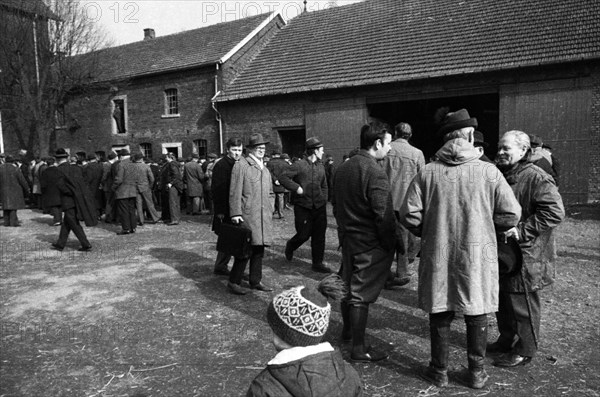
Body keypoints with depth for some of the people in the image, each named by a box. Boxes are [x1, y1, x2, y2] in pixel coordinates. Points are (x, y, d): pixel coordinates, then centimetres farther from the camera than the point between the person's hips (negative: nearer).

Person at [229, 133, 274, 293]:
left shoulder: (265, 169, 19)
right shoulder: (241, 165, -4)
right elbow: (235, 191, -10)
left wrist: (270, 210, 16)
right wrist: (236, 213, -15)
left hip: (264, 216, 7)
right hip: (247, 214, -7)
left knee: (259, 248, 11)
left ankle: (256, 280, 22)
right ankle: (234, 281, 6)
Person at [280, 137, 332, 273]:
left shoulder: (321, 167, 11)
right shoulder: (299, 165, -9)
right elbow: (283, 177, -13)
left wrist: (323, 199, 10)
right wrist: (296, 187, -19)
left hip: (319, 207, 6)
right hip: (303, 207, -5)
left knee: (319, 235, 5)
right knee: (304, 234, -1)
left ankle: (318, 263, 16)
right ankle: (290, 246, 33)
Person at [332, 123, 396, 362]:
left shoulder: (342, 168, 7)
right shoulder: (375, 172, -20)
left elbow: (336, 205, 14)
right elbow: (384, 215, -21)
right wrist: (391, 245, -11)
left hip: (347, 236, 8)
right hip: (370, 243, -8)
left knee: (348, 285, 21)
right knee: (361, 293, 1)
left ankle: (348, 330, 41)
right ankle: (359, 349, 13)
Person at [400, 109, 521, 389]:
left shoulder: (427, 173, -8)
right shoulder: (489, 172, -9)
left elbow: (409, 214, -10)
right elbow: (511, 215, -6)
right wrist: (484, 227, 12)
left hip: (438, 256, 1)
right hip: (478, 255, 0)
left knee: (440, 314, 13)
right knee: (477, 314, 16)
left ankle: (439, 372, 28)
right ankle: (476, 373, 30)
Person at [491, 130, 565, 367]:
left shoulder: (537, 179, -15)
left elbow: (555, 212, -23)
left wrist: (522, 230, -24)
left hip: (525, 255, -8)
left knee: (523, 304, 5)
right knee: (502, 300, 19)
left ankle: (524, 351, 21)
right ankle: (507, 339, 37)